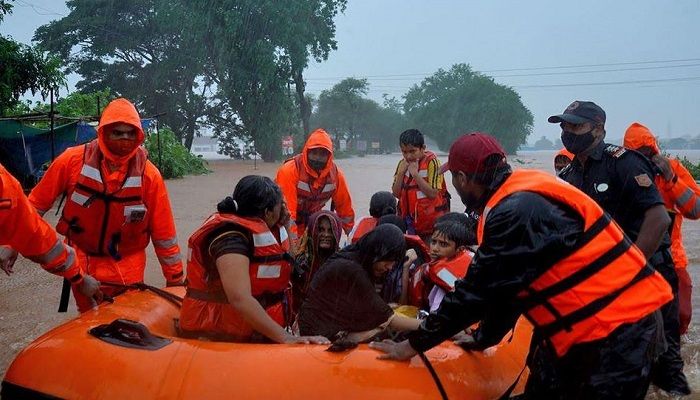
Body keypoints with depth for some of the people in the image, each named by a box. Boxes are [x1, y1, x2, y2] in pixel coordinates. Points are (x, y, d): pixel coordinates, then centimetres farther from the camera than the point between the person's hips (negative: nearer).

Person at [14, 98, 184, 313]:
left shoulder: (149, 174, -12)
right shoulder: (73, 160, -11)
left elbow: (164, 234, -6)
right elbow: (36, 204, 2)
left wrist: (175, 281, -2)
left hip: (127, 273, 0)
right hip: (82, 266, 1)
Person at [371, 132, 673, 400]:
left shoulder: (519, 211, -25)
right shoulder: (519, 197, 6)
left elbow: (476, 291, -22)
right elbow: (505, 288, 14)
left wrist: (412, 345, -12)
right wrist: (481, 339, 20)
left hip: (617, 333, -9)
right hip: (579, 328, 9)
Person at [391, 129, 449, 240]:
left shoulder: (431, 162, -12)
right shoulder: (403, 164, 4)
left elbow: (433, 194, -20)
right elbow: (396, 193, 1)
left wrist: (415, 174, -21)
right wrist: (401, 172, -12)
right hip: (411, 221, 5)